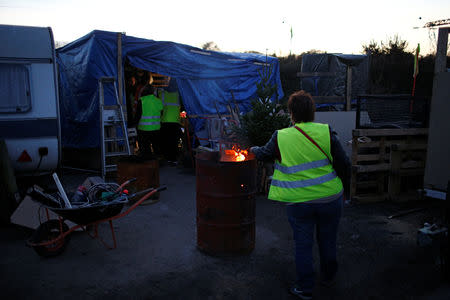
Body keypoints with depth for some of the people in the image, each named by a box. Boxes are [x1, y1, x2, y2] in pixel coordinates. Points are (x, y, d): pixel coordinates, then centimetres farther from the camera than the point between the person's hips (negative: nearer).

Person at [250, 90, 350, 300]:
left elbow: (264, 154, 11)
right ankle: (328, 277, 42)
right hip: (330, 198, 2)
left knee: (303, 245, 13)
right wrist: (344, 188, 10)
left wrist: (254, 150, 33)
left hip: (298, 202, -1)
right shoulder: (326, 132, -8)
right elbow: (343, 164, -5)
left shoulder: (280, 137, -8)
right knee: (327, 241, 21)